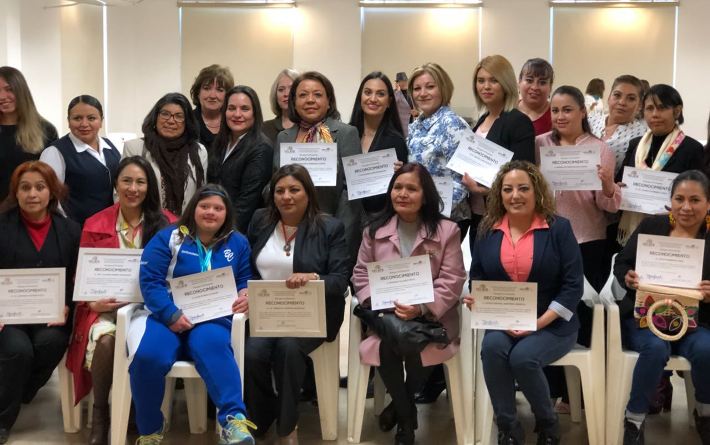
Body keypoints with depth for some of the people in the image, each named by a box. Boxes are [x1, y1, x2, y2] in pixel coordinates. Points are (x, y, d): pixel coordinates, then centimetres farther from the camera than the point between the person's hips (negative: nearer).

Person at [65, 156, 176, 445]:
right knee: (106, 339, -33)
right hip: (107, 306, 1)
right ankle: (99, 413, -11)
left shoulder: (167, 224, 6)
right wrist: (93, 303, -10)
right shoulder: (95, 225, 10)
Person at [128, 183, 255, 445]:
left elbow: (245, 281, 17)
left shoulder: (237, 243, 15)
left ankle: (234, 420, -46)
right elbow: (150, 281, -4)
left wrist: (244, 295, -10)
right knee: (148, 357, -32)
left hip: (212, 319, 1)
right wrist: (172, 315, -18)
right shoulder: (168, 238, 6)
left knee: (212, 344, -37)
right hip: (166, 317, 0)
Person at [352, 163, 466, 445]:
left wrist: (421, 308, -20)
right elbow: (361, 274, 12)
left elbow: (452, 281, -5)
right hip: (386, 316, 2)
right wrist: (375, 301, -9)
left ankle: (400, 404, 5)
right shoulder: (375, 230, 10)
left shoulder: (446, 230, 0)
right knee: (386, 348, -30)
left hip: (431, 318, -2)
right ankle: (407, 415, 1)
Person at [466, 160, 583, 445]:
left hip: (552, 324, -3)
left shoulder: (558, 228, -3)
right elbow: (477, 275, 15)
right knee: (492, 347, -30)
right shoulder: (488, 230, 8)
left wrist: (539, 323, -16)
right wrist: (476, 297, -10)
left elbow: (573, 285, -8)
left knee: (522, 356, -31)